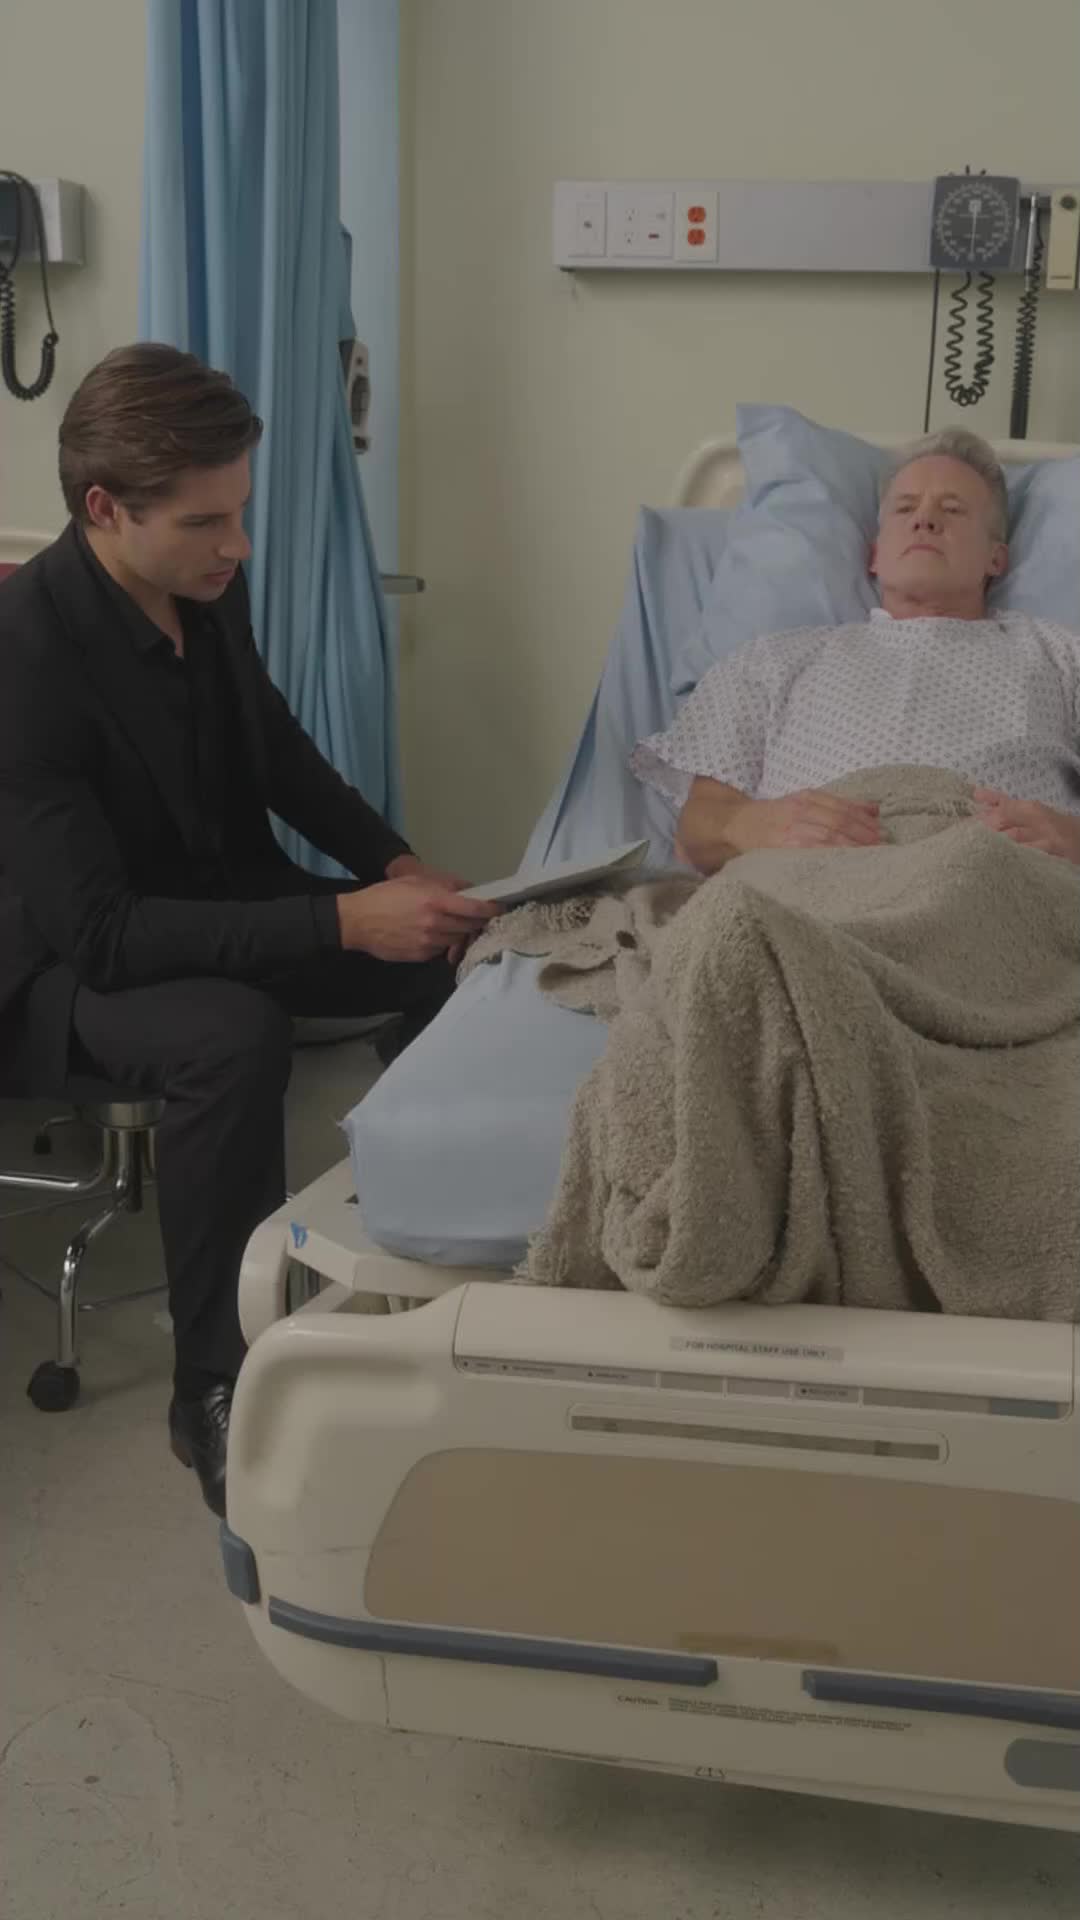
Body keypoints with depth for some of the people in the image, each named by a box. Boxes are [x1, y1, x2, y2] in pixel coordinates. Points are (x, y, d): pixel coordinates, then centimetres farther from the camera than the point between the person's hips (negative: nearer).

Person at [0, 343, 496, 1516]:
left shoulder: (205, 584, -7)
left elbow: (275, 746, 11)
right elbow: (100, 930, -33)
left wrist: (397, 867, -3)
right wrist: (344, 921, -37)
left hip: (220, 903, 7)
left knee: (465, 957, -4)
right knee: (233, 1036, -37)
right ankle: (216, 1395, -21)